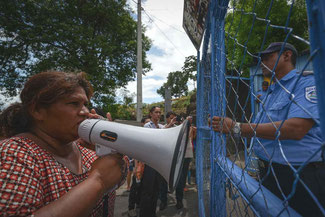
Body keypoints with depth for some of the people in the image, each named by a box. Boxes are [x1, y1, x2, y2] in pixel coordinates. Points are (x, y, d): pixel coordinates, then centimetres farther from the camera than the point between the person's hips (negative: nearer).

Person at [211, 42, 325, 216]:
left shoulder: (308, 81, -12)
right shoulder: (272, 92, 14)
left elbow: (296, 128, -29)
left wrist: (236, 127, -27)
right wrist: (223, 126, 6)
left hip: (300, 176, -8)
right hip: (268, 172, 8)